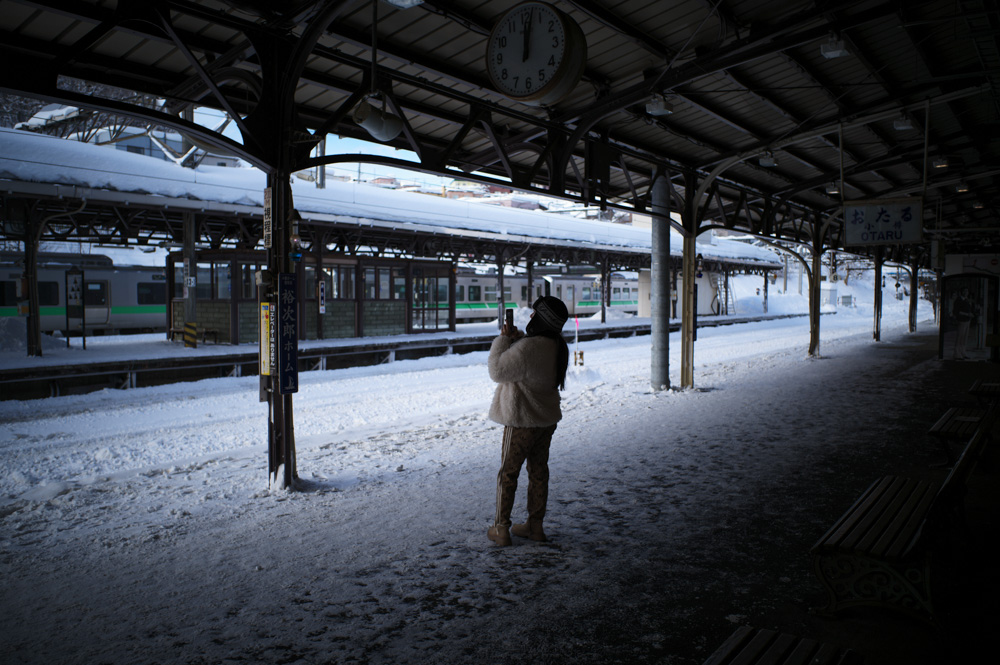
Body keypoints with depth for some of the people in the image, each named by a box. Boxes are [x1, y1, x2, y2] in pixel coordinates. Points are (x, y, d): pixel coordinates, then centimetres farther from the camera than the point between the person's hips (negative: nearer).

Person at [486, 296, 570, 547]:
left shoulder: (527, 347, -28)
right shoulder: (558, 346, 2)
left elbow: (498, 371, -19)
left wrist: (503, 339, -12)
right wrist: (516, 338, 4)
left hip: (522, 421, -8)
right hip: (548, 418, 8)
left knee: (508, 472, 6)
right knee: (538, 470, 17)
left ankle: (501, 528, 14)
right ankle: (535, 526, 26)